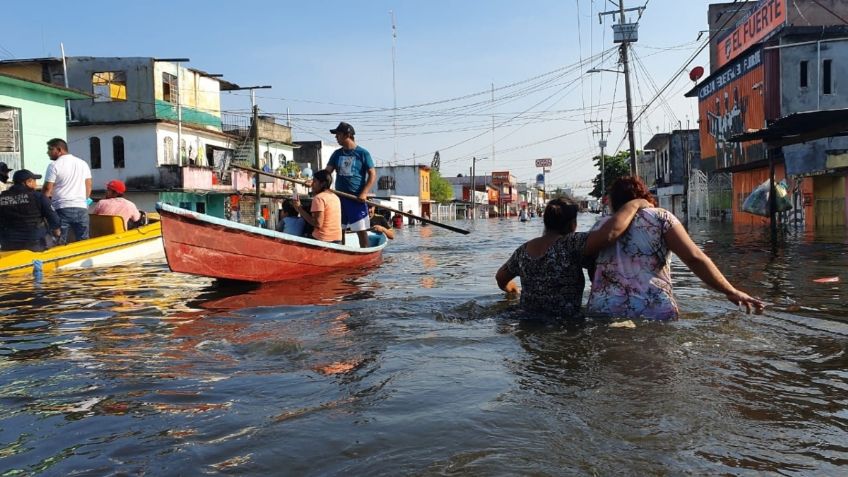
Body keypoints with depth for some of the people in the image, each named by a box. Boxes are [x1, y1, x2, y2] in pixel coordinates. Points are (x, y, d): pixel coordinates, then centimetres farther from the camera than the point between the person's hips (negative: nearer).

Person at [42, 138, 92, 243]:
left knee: (60, 243, 0)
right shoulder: (82, 163, 13)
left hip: (62, 208, -4)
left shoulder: (54, 165, -3)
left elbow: (47, 189, -4)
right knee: (84, 241, 5)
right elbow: (89, 186, 15)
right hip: (81, 208, 4)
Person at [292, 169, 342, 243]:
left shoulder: (318, 198, -13)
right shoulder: (335, 197, 12)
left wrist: (299, 209, -13)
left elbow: (317, 224, -19)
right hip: (337, 239, 8)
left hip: (323, 240, -8)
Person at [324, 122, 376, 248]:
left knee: (361, 230, -3)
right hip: (339, 197, 5)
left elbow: (372, 174, -5)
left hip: (357, 198, -5)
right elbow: (327, 171, 6)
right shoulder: (337, 154, 12)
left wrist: (364, 193, -14)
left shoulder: (363, 153, -2)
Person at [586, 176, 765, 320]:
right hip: (653, 309, -2)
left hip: (604, 310, 2)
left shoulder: (601, 225, 14)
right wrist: (731, 292, 1)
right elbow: (694, 258, -1)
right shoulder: (660, 217, 7)